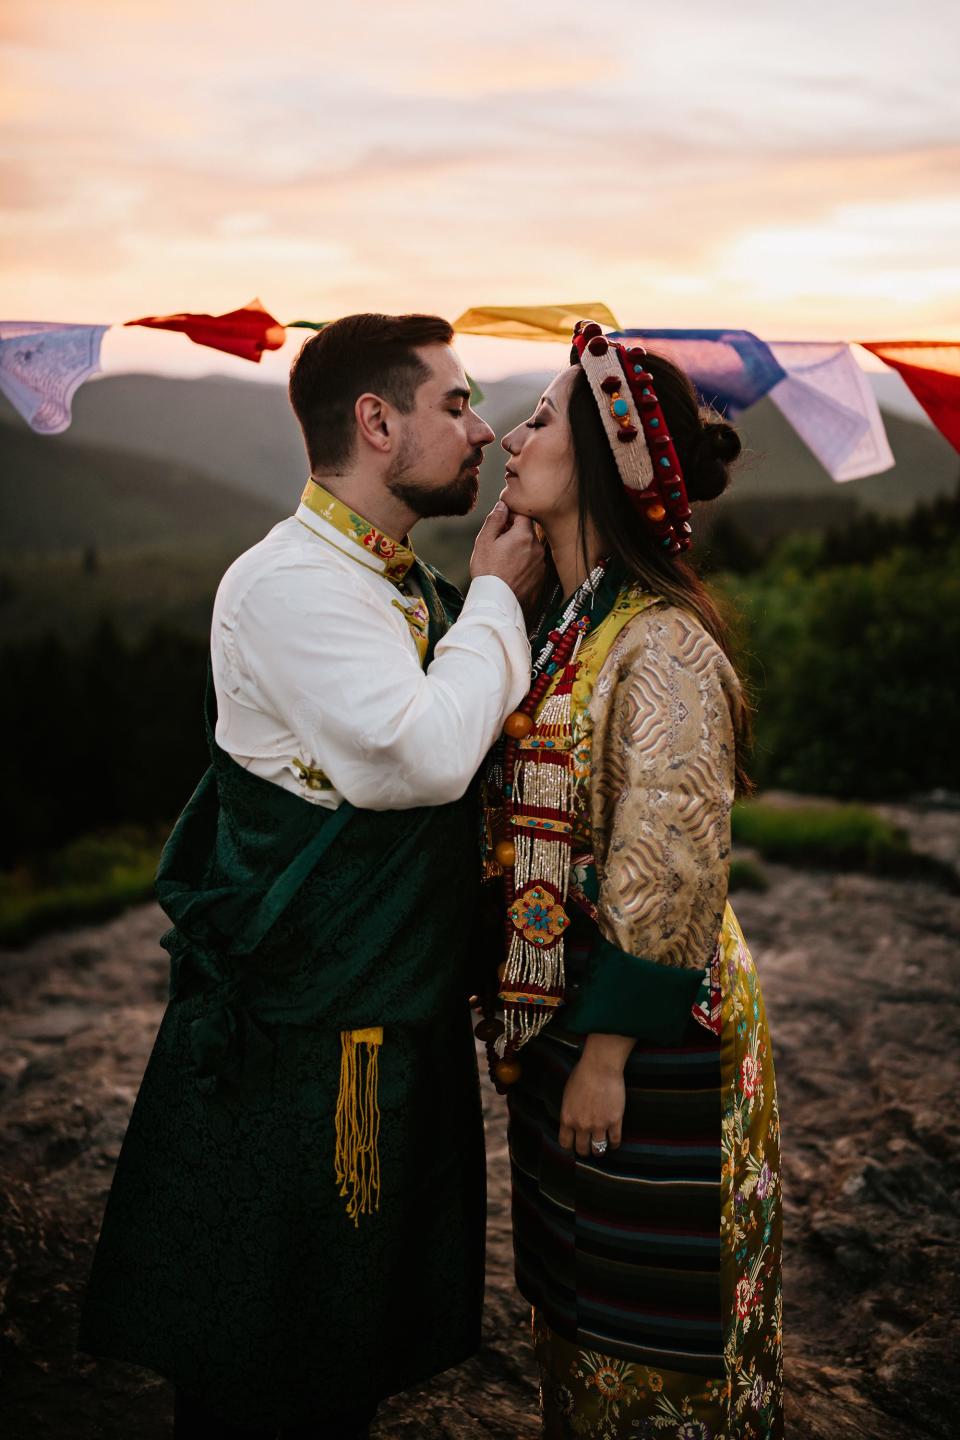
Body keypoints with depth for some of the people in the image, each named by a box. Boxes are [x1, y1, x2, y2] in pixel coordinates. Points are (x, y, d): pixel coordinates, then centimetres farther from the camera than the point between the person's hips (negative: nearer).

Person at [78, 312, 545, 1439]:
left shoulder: (419, 589, 11)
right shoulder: (288, 581, -17)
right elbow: (421, 753, -27)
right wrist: (496, 597, -15)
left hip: (405, 1020, 9)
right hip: (304, 1039, -8)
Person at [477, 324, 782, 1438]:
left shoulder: (661, 644, -20)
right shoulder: (563, 626, 7)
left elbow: (669, 868, -22)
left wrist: (609, 1052, -19)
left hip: (641, 1037, -8)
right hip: (556, 1014, 8)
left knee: (642, 1328, 10)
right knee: (571, 1297, 23)